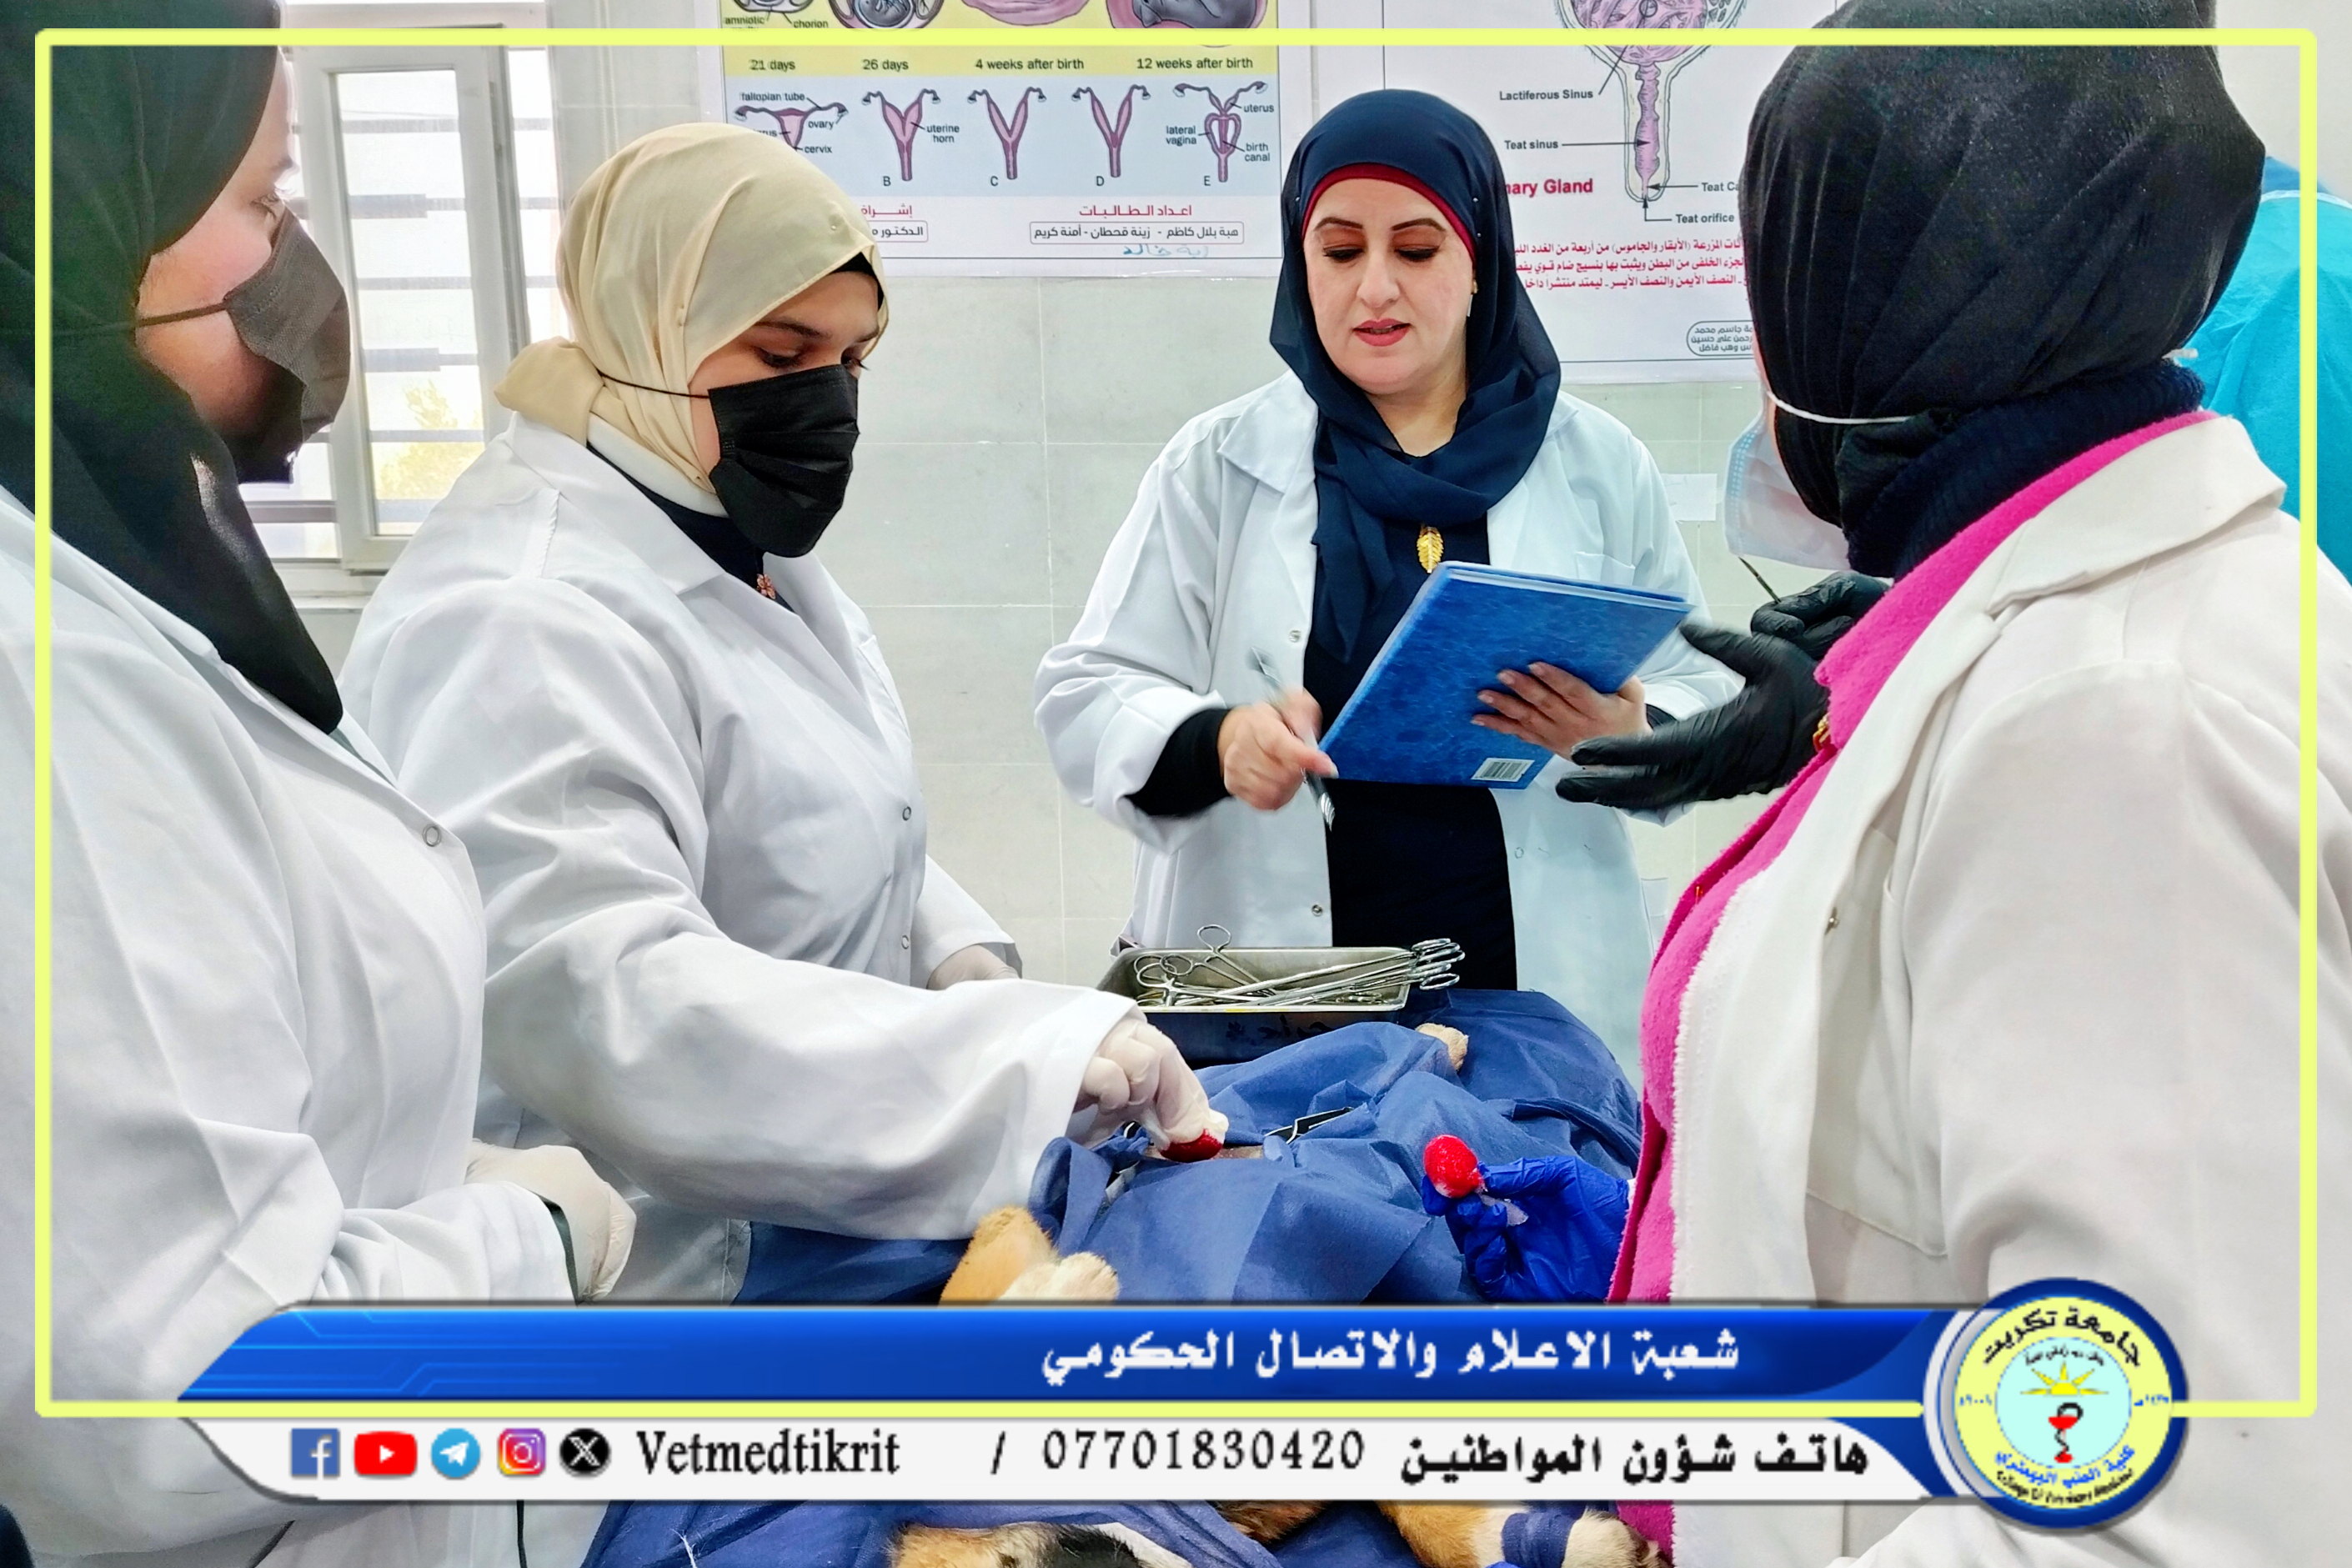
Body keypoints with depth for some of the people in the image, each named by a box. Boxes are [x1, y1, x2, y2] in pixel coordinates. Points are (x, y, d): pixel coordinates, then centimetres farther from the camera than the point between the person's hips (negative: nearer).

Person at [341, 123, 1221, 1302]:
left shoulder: (741, 552, 8)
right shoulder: (520, 623, -24)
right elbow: (601, 997, -35)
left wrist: (952, 952, -1)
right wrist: (1032, 1054, -39)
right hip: (662, 1269, -9)